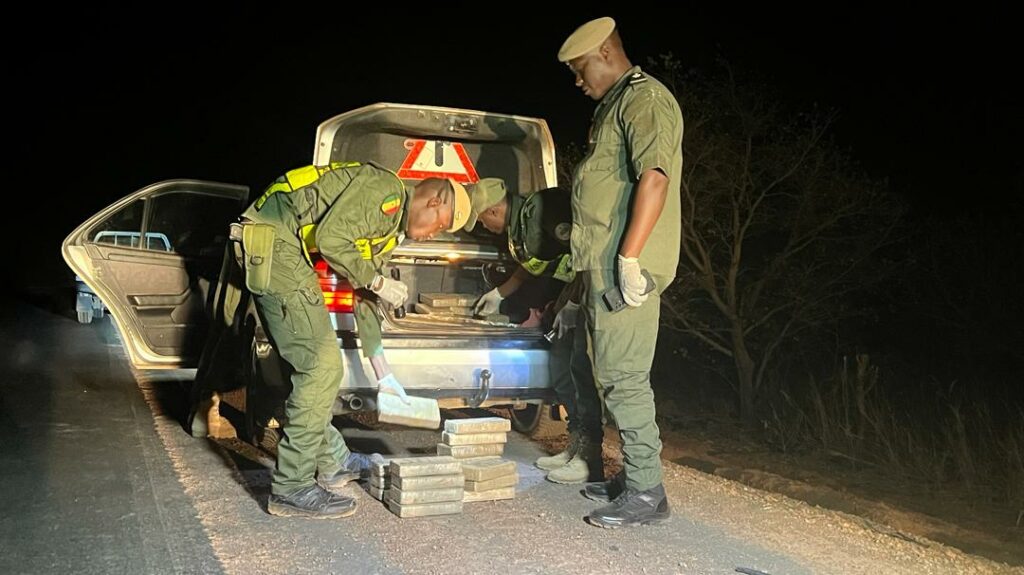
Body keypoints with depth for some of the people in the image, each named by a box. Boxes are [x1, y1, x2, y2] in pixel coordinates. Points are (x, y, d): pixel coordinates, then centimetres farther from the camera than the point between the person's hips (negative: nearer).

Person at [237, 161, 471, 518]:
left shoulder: (389, 228, 21)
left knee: (313, 361, 16)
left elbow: (365, 300, 26)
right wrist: (378, 281, -8)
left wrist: (383, 374, 28)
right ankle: (292, 488, -3)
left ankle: (332, 462, 29)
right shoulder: (386, 189, -9)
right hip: (275, 242, -11)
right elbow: (330, 239, -21)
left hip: (274, 253, 11)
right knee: (322, 364, -10)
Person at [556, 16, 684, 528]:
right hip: (602, 265, 11)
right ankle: (632, 477, 26)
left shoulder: (645, 98, -9)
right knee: (613, 375, 15)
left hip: (624, 268, -11)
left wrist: (629, 259, -26)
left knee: (623, 377, -7)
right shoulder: (614, 105, 23)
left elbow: (655, 177, -22)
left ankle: (646, 495, 2)